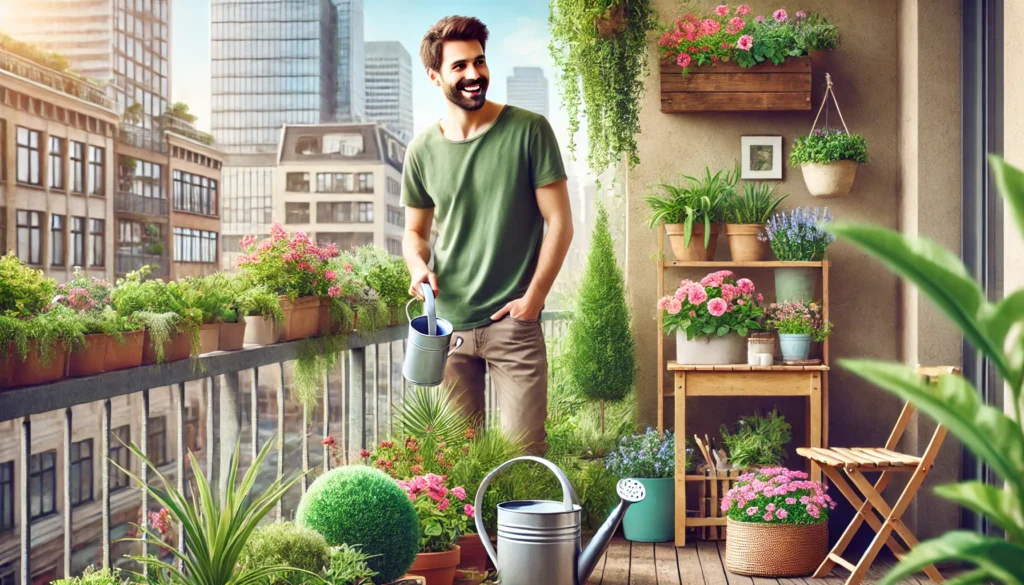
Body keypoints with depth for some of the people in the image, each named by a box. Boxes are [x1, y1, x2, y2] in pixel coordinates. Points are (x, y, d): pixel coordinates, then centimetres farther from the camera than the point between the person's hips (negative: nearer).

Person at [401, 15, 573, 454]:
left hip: (514, 323, -3)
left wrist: (533, 298, -10)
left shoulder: (529, 130, -6)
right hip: (447, 323, 3)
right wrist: (418, 265, -5)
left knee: (524, 449, -4)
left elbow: (559, 223, -4)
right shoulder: (423, 151, 5)